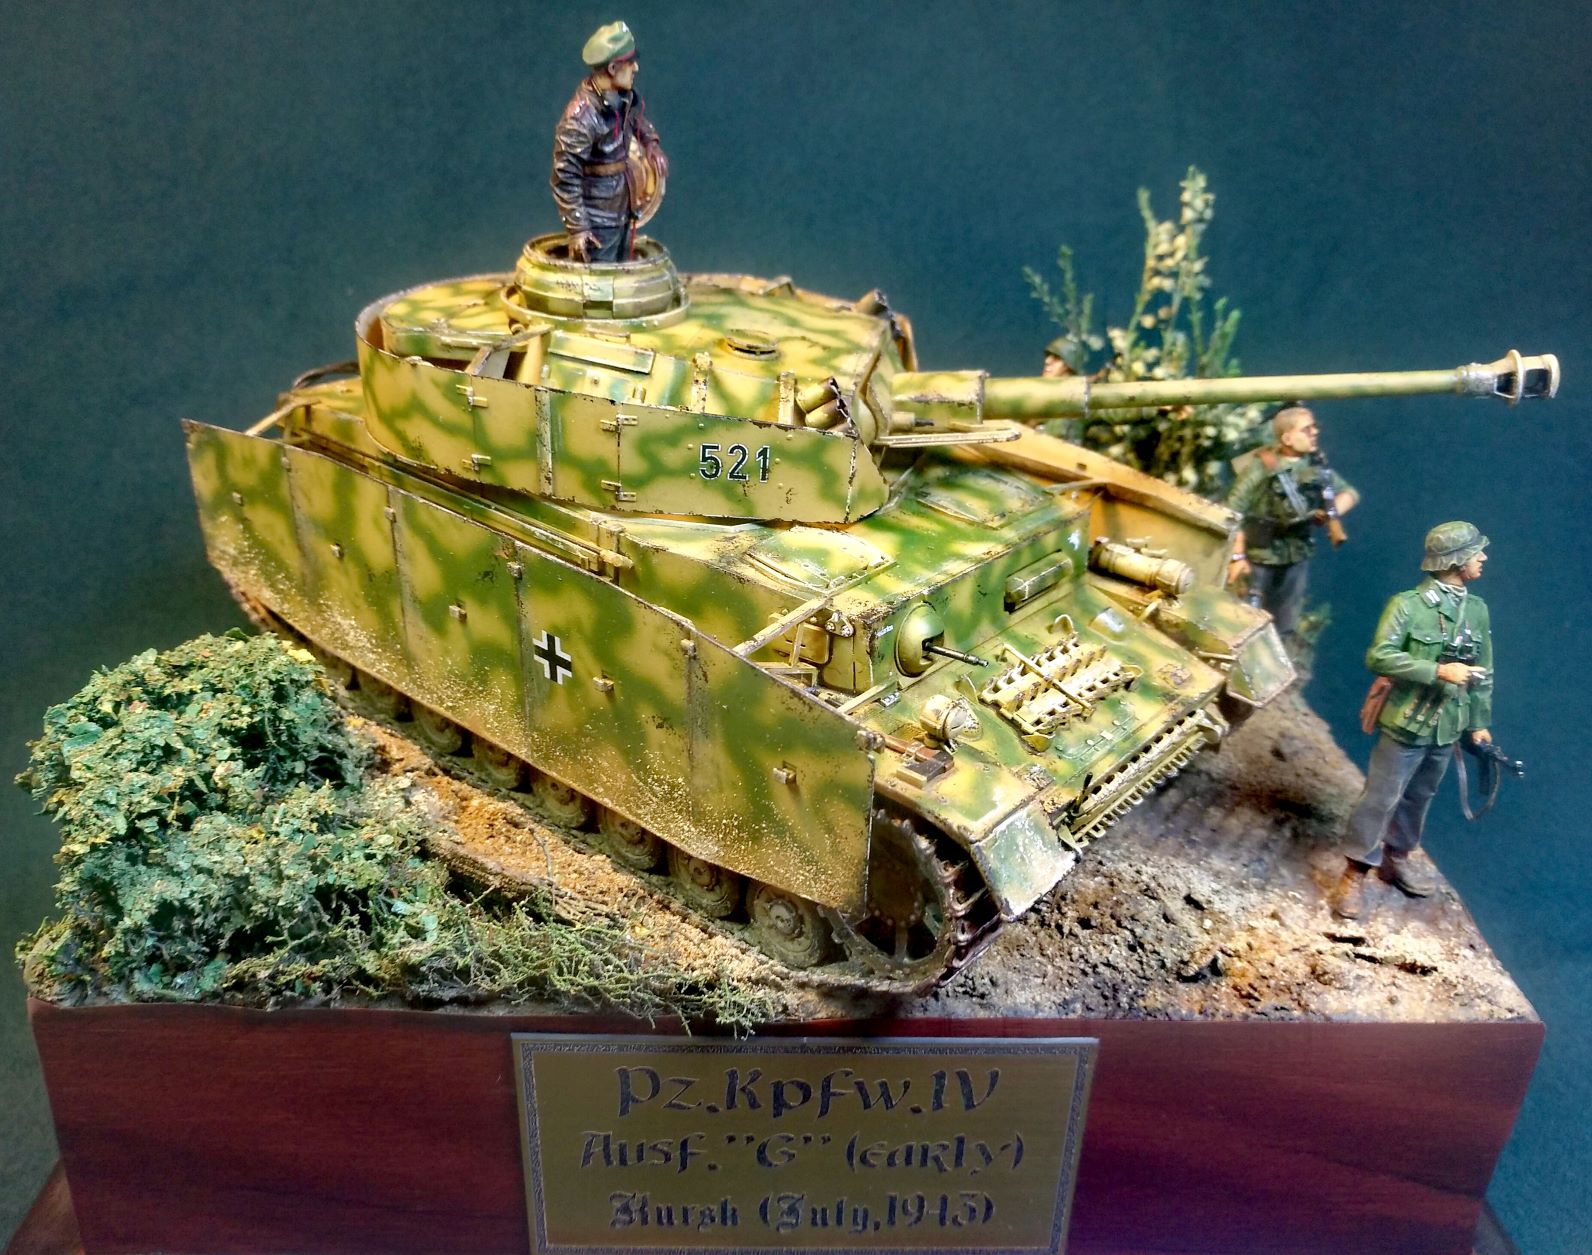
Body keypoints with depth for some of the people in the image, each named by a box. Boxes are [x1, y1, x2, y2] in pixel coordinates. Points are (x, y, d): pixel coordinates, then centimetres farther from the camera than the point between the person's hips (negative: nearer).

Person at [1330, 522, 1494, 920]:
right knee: (1380, 798, -1)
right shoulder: (1408, 604, -14)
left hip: (1447, 730, 6)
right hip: (1406, 724, -6)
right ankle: (1355, 875, 10)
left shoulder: (1478, 610, 5)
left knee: (1419, 798, 19)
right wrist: (1438, 670, -26)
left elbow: (1484, 672, 14)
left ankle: (1397, 860, 37)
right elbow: (1378, 656, -20)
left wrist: (1480, 722, 13)